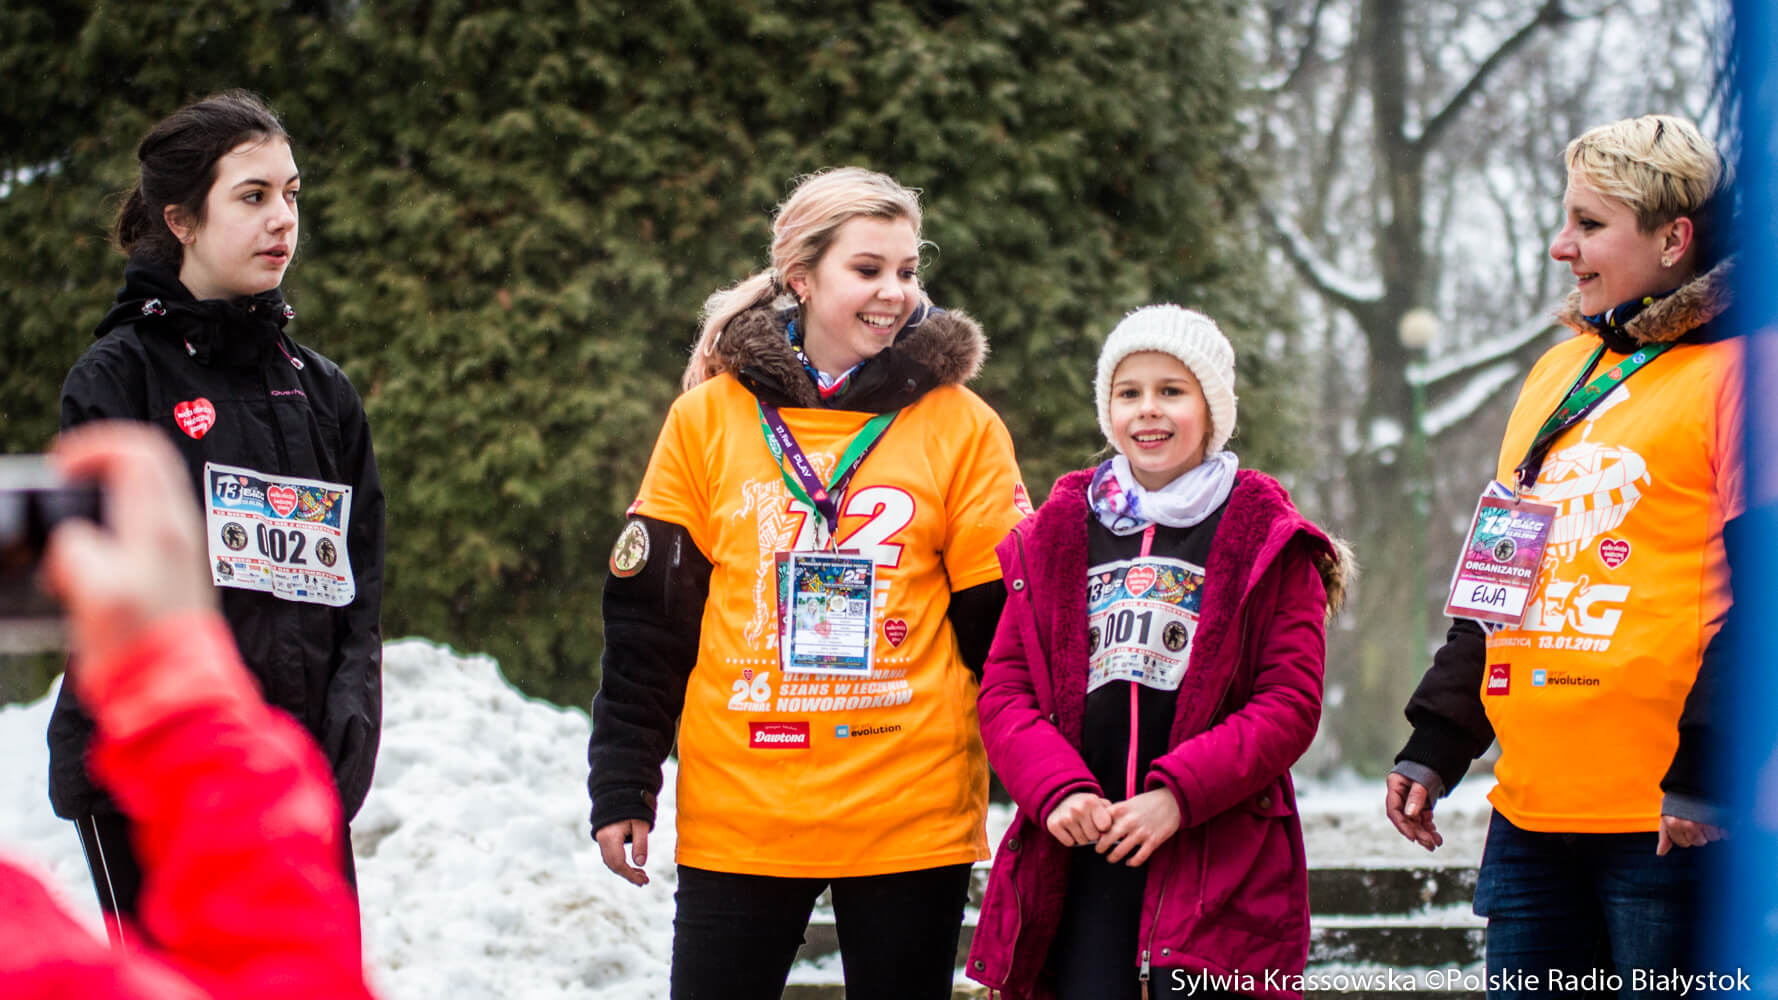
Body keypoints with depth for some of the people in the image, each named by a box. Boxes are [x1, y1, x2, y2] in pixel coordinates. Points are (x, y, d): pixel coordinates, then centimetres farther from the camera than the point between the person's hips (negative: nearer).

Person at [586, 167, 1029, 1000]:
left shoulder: (962, 426, 4)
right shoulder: (709, 418, 5)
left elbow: (1004, 630, 3)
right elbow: (648, 620, 6)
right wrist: (622, 788, 3)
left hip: (913, 822, 0)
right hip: (736, 819, 1)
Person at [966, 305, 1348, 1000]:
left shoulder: (1267, 541, 4)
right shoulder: (1057, 533, 13)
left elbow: (1291, 703, -4)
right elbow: (1005, 688, 9)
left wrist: (1177, 795, -15)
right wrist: (1057, 789, -9)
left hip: (1218, 859, -2)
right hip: (1080, 860, 3)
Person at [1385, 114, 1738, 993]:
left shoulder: (1730, 372, -5)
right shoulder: (1557, 373, 20)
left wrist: (1707, 773, -19)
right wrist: (1435, 746, 18)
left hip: (1666, 821, -7)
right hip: (1534, 808, 7)